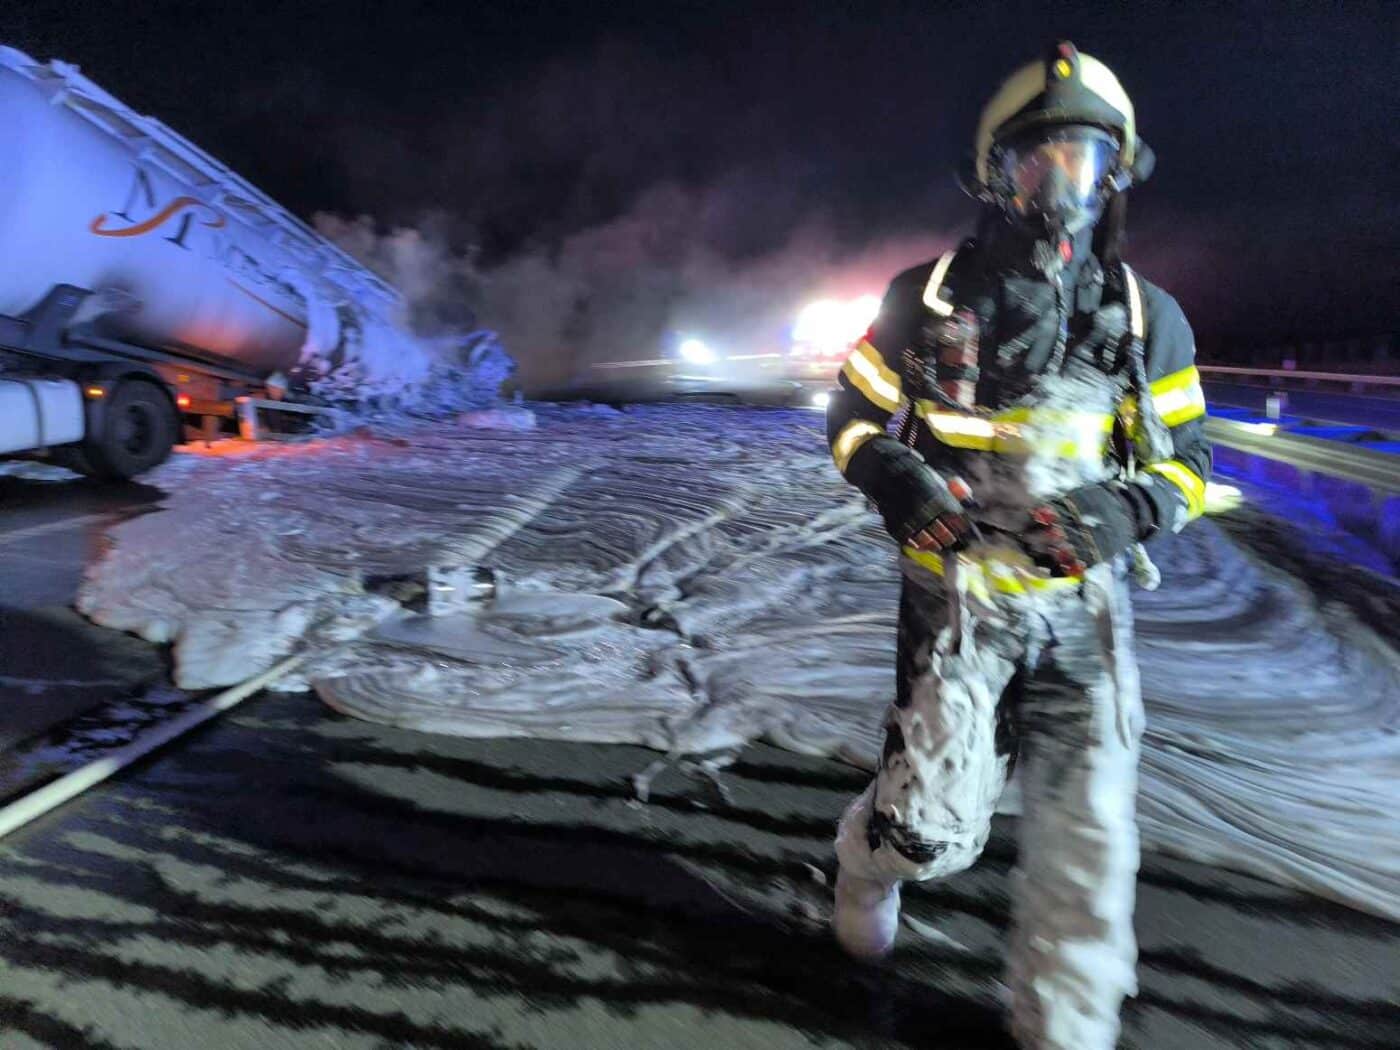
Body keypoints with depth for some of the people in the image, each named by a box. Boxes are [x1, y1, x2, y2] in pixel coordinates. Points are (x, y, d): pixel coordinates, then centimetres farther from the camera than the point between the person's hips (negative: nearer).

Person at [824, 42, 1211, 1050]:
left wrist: (1134, 508, -13)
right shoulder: (929, 297, -1)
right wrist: (898, 476, -16)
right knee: (939, 828, -3)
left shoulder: (1147, 317, 5)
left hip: (1087, 604, 3)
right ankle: (868, 856, 34)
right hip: (958, 593, -2)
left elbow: (1184, 459, 9)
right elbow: (854, 415, 5)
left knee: (1087, 838, 4)